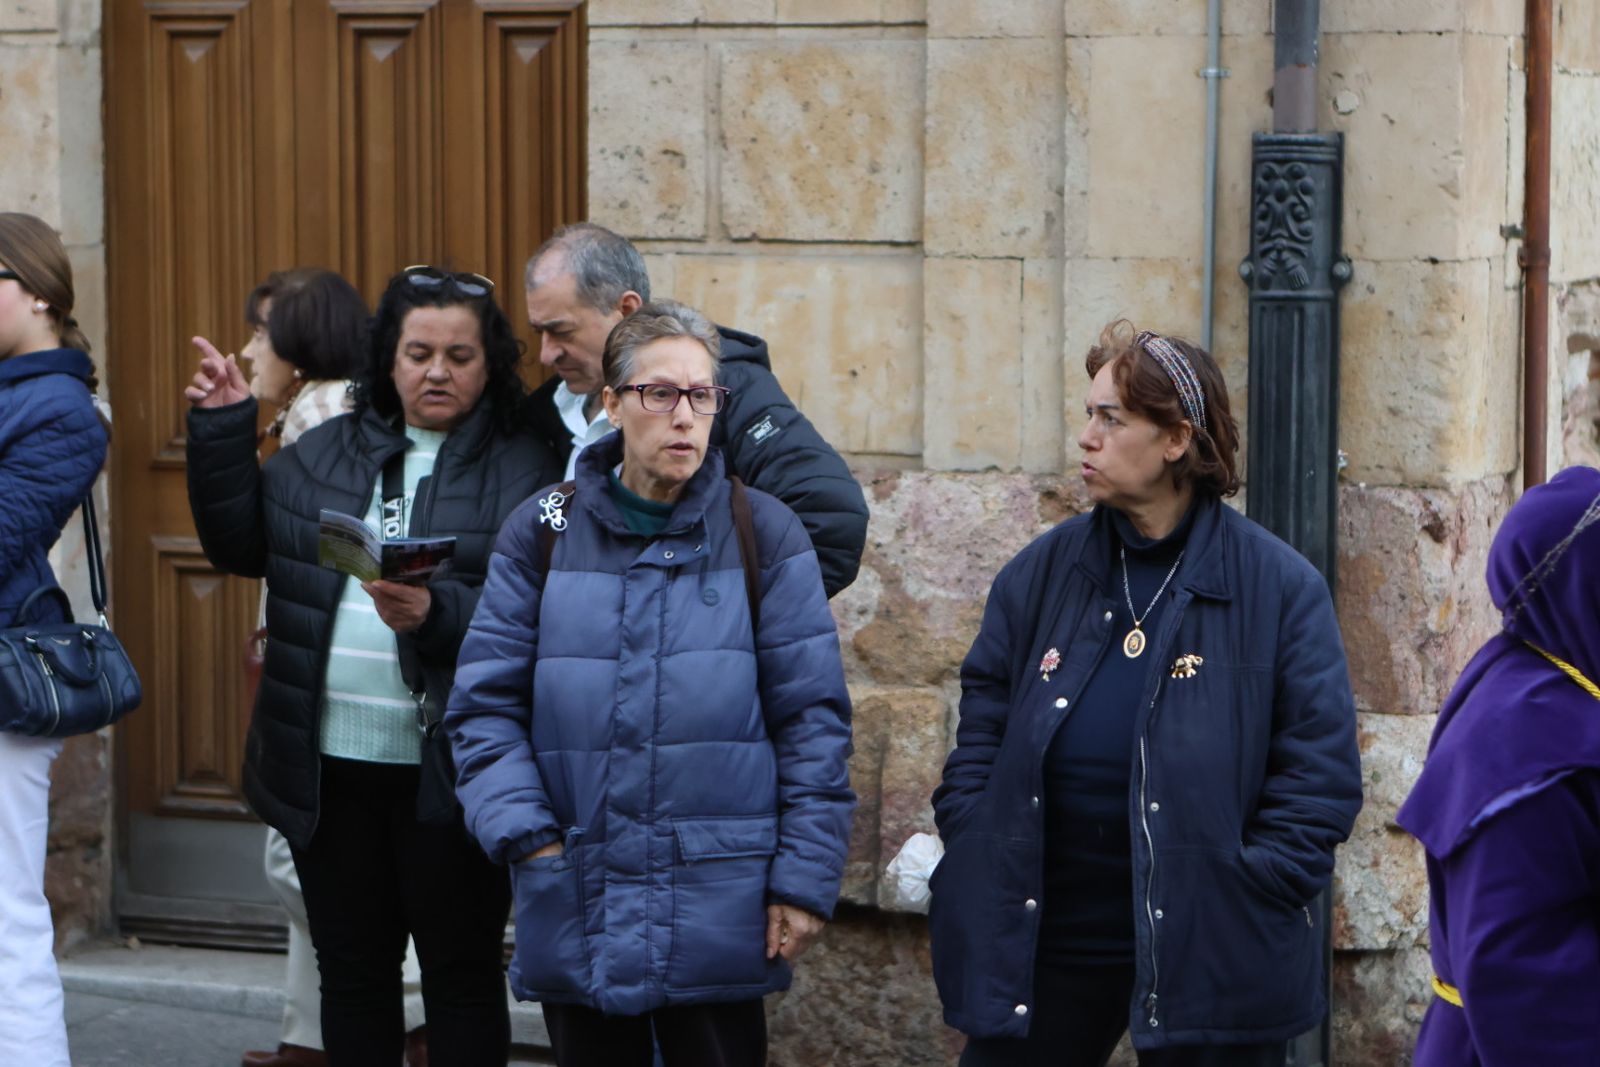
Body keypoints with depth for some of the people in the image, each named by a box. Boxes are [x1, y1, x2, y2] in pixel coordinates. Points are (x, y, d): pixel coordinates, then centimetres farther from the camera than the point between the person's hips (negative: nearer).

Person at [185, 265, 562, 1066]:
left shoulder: (520, 471, -3)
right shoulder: (326, 452, 14)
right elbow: (241, 543, 12)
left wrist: (436, 614, -30)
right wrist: (223, 430, 5)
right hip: (329, 763, 5)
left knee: (461, 973, 4)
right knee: (351, 970, 13)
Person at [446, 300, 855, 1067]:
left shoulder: (762, 534, 1)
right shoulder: (543, 533, 5)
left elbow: (812, 716, 0)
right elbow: (484, 704, 4)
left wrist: (805, 880, -4)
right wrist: (526, 835, -9)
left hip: (718, 918, -1)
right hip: (575, 916, 2)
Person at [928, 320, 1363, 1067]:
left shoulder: (1278, 587, -4)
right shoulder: (1043, 573, 7)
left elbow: (1322, 772, -5)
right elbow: (982, 732, 11)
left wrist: (1251, 893, -12)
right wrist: (975, 861, 0)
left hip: (1206, 950, -3)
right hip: (1043, 939, 3)